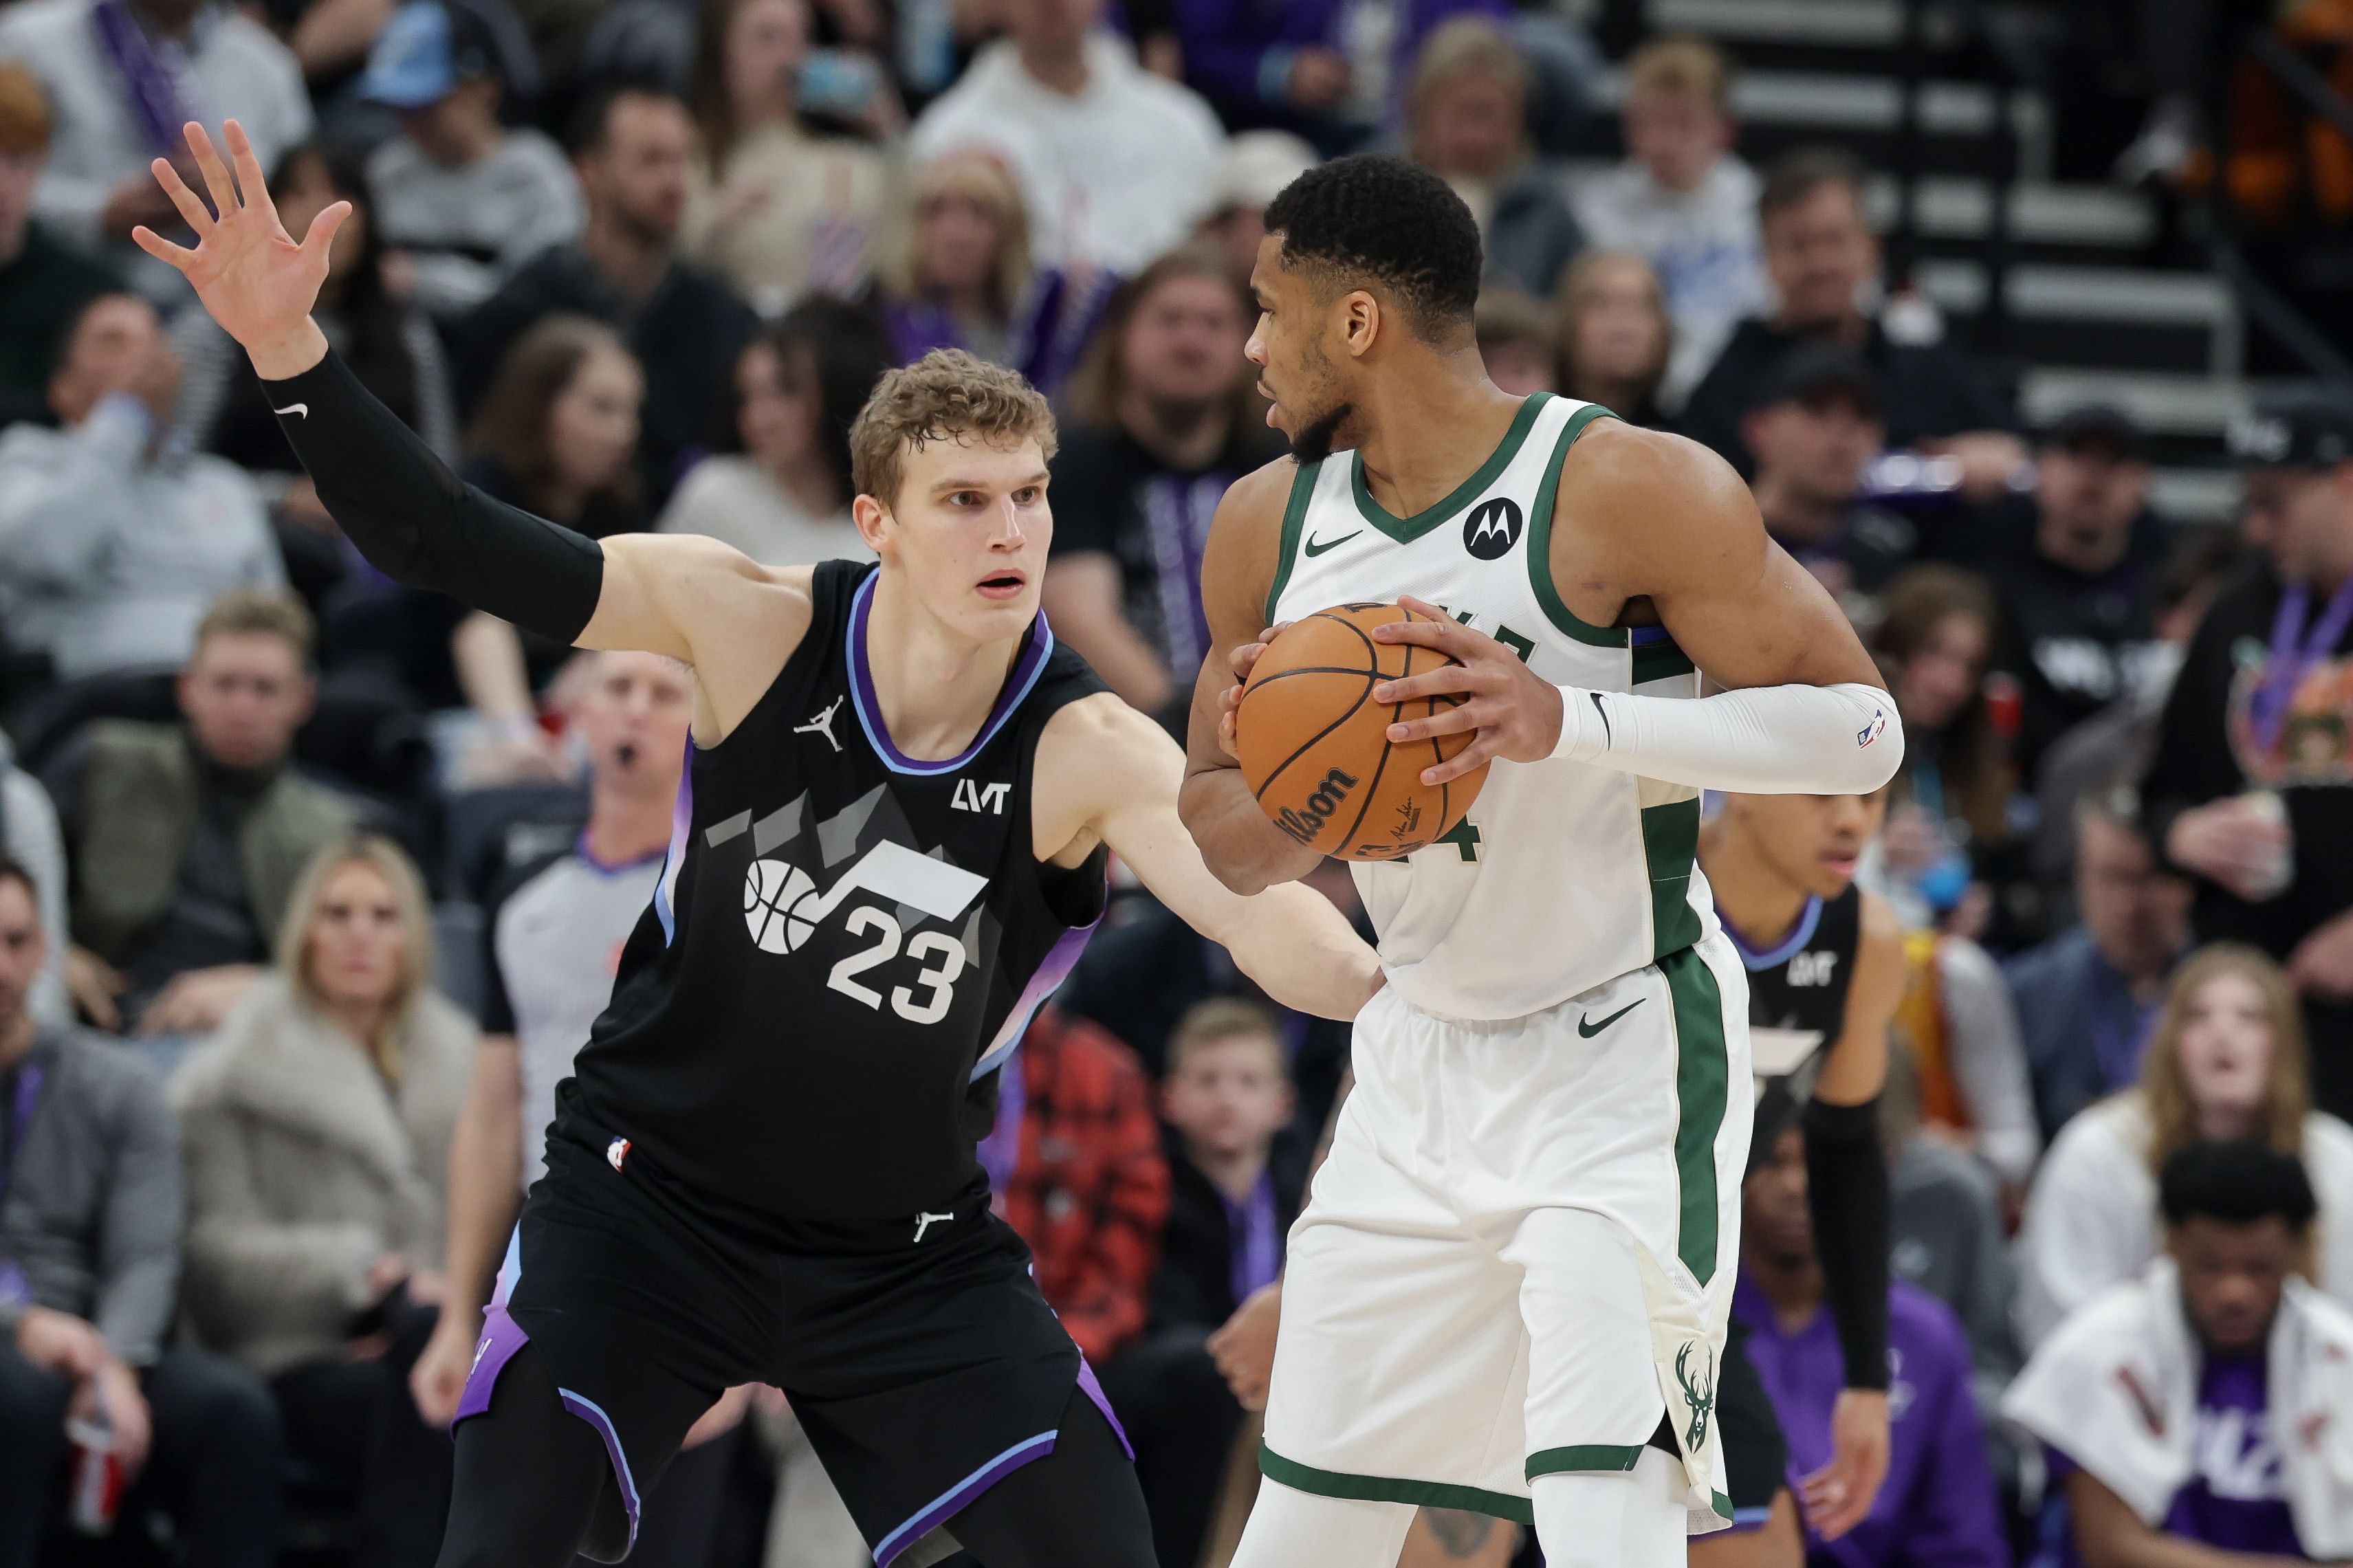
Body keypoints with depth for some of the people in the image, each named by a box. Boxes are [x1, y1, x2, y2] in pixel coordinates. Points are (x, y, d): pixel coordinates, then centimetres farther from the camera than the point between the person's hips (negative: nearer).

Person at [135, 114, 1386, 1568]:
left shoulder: (1089, 752, -19)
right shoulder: (755, 629, -15)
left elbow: (1254, 907, -37)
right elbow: (450, 547, -14)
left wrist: (1390, 986, -59)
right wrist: (290, 351, -27)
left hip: (906, 1252, 1)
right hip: (648, 1202, 0)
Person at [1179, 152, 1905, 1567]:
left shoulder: (1629, 490, -18)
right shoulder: (1270, 524, 1)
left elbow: (1864, 732, -18)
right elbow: (1222, 836, 11)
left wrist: (1572, 723, -30)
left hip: (1622, 1064, -6)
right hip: (1421, 1066, 6)